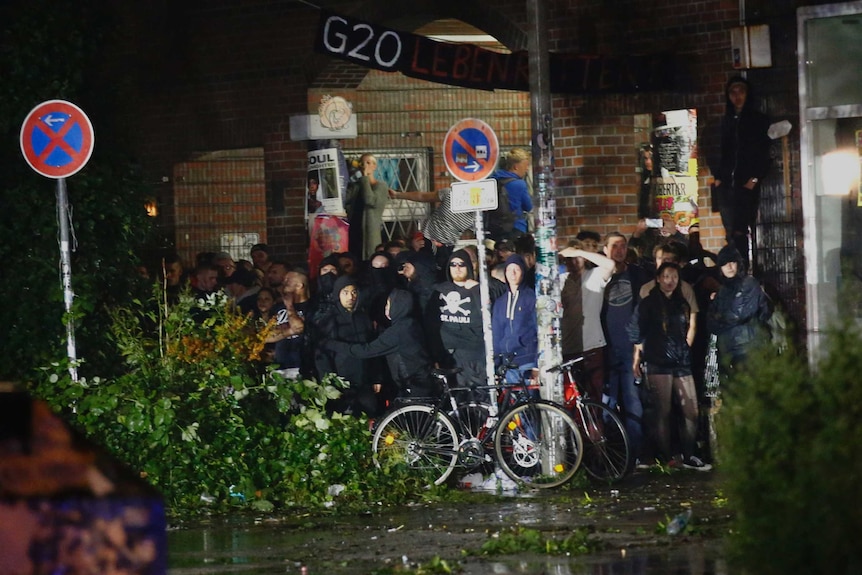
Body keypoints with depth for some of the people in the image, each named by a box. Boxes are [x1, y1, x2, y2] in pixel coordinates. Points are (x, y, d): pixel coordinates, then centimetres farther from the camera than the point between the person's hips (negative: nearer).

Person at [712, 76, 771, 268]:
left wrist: (755, 178, -11)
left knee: (739, 232, -12)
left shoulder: (759, 120, 3)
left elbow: (764, 152, -2)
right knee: (732, 233, 0)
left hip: (747, 185, -4)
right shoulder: (726, 121, 16)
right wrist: (717, 177, 7)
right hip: (726, 185, 4)